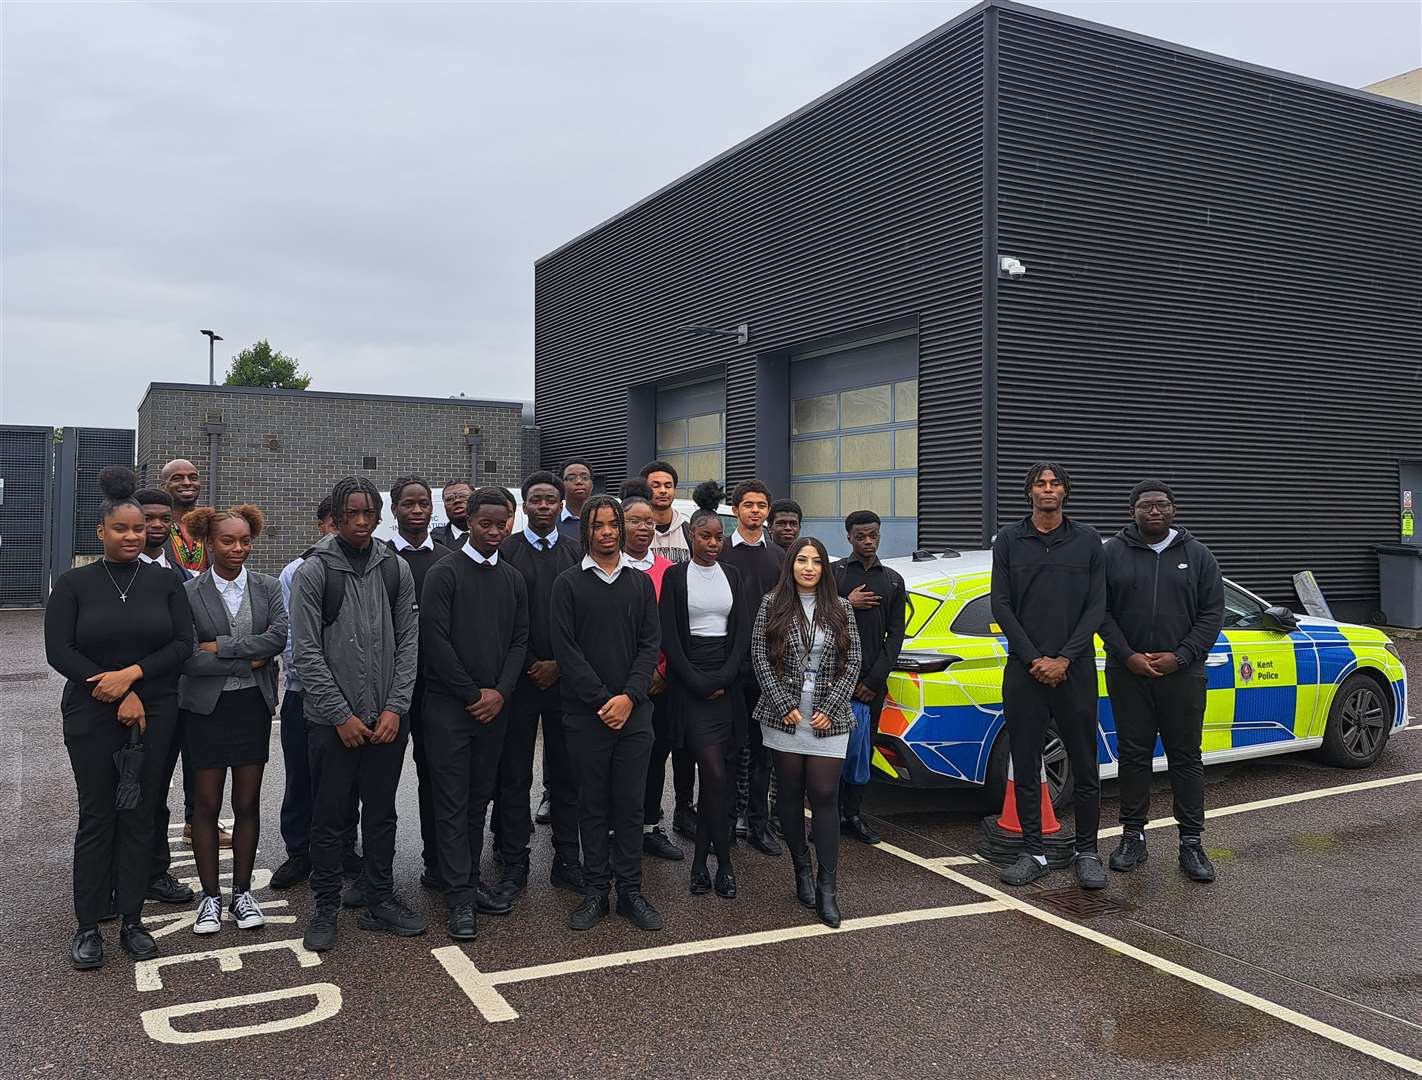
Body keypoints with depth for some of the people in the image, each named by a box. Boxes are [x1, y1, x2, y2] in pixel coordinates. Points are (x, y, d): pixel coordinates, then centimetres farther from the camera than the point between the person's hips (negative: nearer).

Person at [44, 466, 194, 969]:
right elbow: (59, 651, -7)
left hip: (154, 716, 1)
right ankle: (88, 925, 14)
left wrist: (134, 673, -16)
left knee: (140, 815, 6)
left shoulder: (164, 581, 4)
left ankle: (131, 919, 16)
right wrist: (118, 695, -13)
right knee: (96, 816, 2)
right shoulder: (74, 583, 0)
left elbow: (183, 644, -1)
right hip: (92, 717, -1)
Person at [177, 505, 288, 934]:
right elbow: (188, 658, -14)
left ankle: (242, 891, 20)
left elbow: (280, 636, -14)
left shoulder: (267, 587, 2)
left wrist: (221, 647, -17)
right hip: (206, 708, -2)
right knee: (206, 804, 6)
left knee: (248, 803, 8)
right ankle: (210, 895, 18)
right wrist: (248, 662, -14)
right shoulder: (189, 593, -5)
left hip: (252, 706, 2)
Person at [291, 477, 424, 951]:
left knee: (381, 813, 13)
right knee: (330, 818, 6)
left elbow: (408, 642, 4)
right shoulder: (314, 570, -6)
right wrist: (342, 716, -11)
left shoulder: (396, 569, 4)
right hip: (332, 718, -3)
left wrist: (395, 708, -5)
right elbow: (306, 652, -9)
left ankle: (380, 902, 24)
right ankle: (326, 908, 20)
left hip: (387, 717, 3)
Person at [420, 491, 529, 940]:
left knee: (479, 800, 11)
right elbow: (436, 640, -10)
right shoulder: (444, 573, -4)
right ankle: (460, 898, 3)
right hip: (449, 705, -5)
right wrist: (473, 694, -10)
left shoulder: (513, 579, 12)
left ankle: (469, 882, 21)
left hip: (494, 706, 5)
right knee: (453, 802, -1)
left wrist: (500, 692, -5)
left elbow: (520, 640, 9)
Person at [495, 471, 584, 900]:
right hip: (519, 676, -1)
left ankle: (567, 861, 17)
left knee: (566, 772, 7)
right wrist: (530, 665, -5)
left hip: (565, 676, 2)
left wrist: (559, 665, -4)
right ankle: (515, 864, 13)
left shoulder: (576, 554, 6)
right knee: (514, 775, 4)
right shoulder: (505, 551, 1)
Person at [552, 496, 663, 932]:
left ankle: (630, 891, 15)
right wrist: (602, 700, -11)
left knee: (631, 804, 5)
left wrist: (629, 696, -9)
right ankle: (595, 891, 16)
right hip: (586, 714, -2)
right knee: (593, 805, 6)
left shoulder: (641, 582, 10)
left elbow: (650, 645, 4)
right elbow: (566, 650, -5)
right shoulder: (568, 584, 2)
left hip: (633, 712, 2)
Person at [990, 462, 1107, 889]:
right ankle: (1033, 852, 16)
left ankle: (1086, 853, 17)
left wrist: (1064, 659, -9)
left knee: (1085, 766, 5)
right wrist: (1033, 659, -8)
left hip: (1075, 670, 0)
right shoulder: (1009, 540, 6)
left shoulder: (1087, 541, 5)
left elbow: (1096, 606, 1)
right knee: (1025, 767, 5)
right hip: (1023, 670, 0)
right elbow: (1002, 606, 1)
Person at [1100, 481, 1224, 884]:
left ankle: (1191, 843, 12)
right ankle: (1133, 837, 17)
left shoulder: (1197, 555, 5)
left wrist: (1180, 657, -9)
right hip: (1127, 674, 0)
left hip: (1182, 674, 0)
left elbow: (1212, 613, 2)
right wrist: (1127, 656, -10)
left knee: (1186, 759, 5)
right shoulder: (1112, 553, 3)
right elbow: (1102, 612, 1)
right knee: (1133, 756, 7)